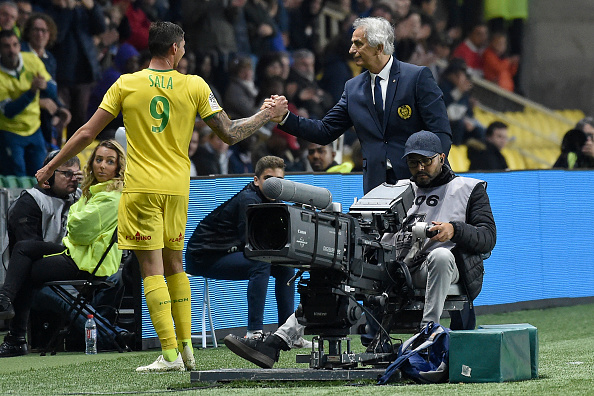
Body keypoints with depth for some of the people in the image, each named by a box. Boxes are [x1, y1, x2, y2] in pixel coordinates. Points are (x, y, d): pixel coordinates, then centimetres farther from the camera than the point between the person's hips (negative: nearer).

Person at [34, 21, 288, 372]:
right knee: (175, 265, 16)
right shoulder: (195, 86, 0)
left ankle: (170, 355, -9)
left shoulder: (126, 85, -2)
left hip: (142, 188, -3)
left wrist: (51, 167, 12)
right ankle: (186, 348, 14)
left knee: (152, 269, -4)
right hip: (178, 186, 3)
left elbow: (87, 134, 1)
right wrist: (268, 115, 16)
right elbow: (230, 133, 2)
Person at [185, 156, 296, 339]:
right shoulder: (248, 199, -21)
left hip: (229, 253, 10)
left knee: (285, 266, 4)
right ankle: (254, 333, -35)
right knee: (261, 263, -31)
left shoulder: (271, 201, 8)